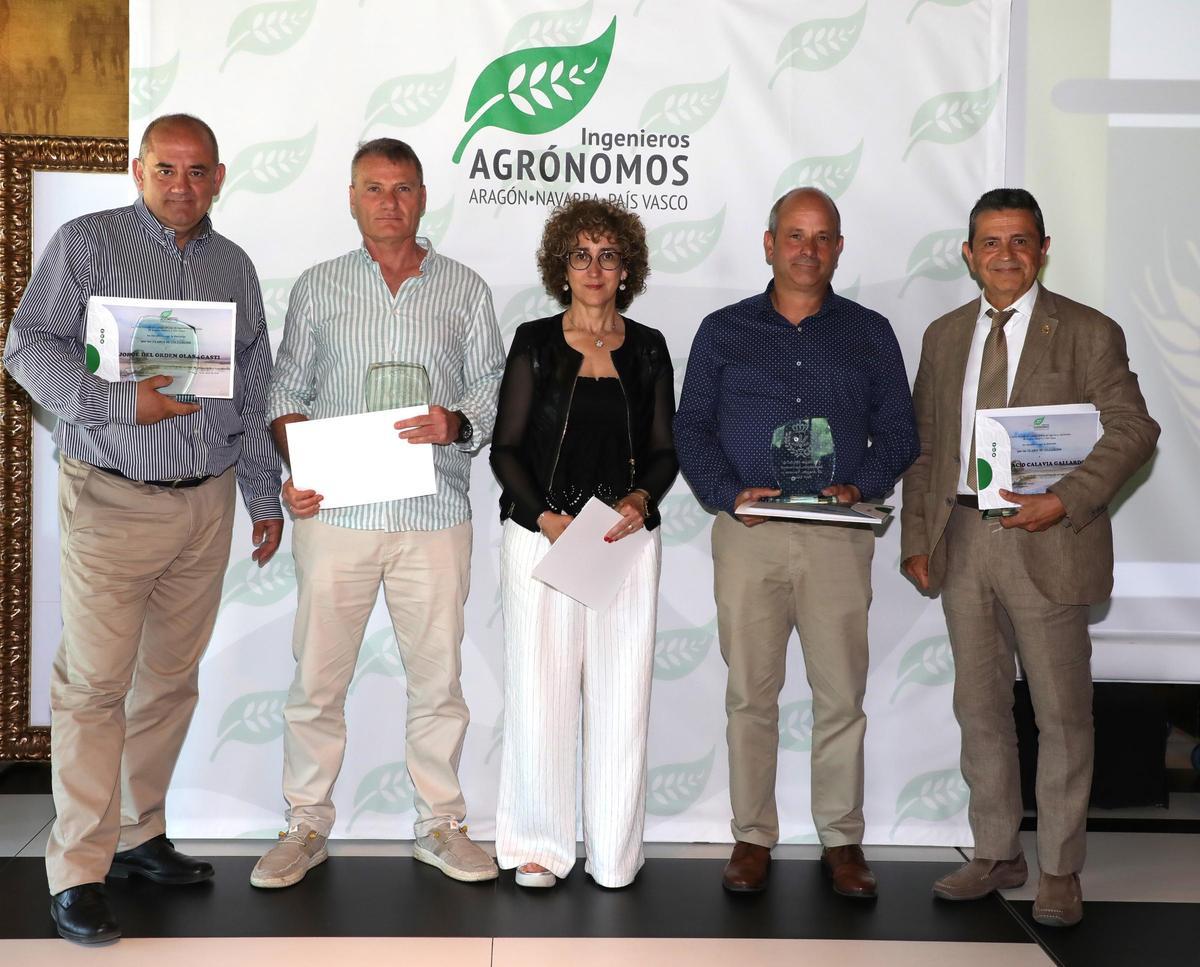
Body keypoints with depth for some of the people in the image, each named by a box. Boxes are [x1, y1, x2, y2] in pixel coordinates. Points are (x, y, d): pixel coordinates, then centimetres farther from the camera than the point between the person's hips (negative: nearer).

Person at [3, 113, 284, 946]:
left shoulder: (235, 267, 13)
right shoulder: (86, 244, 0)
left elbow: (255, 393, 17)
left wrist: (267, 497, 16)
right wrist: (125, 403, -19)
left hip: (209, 502, 5)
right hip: (113, 498, -5)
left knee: (171, 678, 11)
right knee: (95, 682, -5)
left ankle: (140, 834, 25)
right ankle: (78, 871, 2)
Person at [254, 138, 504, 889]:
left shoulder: (466, 289, 11)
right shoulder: (318, 287, 12)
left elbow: (495, 390, 8)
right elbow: (288, 393, 11)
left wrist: (455, 423, -13)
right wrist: (295, 469, -5)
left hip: (435, 513, 0)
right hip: (336, 510, 0)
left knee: (438, 674, 5)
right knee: (318, 674, 2)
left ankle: (441, 823, 18)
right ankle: (307, 826, 16)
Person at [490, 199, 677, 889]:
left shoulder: (648, 348, 10)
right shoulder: (535, 342, 4)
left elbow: (665, 450, 11)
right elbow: (506, 448, 2)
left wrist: (641, 500, -9)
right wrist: (546, 516, -13)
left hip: (627, 538, 2)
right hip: (542, 533, -1)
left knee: (621, 691, 2)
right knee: (540, 687, -1)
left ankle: (616, 850, 14)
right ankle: (537, 846, 12)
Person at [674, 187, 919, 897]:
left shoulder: (870, 333, 12)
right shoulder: (724, 331, 11)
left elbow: (898, 431, 9)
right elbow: (691, 427, 6)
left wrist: (859, 486, -10)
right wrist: (729, 493, -10)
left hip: (838, 537, 0)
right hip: (748, 534, 0)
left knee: (841, 694, 2)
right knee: (751, 692, 2)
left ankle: (843, 840, 14)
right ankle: (754, 837, 13)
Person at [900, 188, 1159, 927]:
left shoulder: (1089, 333, -3)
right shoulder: (944, 336, 11)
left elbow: (1134, 430, -9)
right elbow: (923, 444, 13)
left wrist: (1066, 501, -20)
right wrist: (917, 536, 6)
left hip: (1046, 543, -4)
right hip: (962, 540, 5)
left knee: (1062, 713, 4)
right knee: (980, 708, 13)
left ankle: (1061, 871, 17)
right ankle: (997, 854, 27)